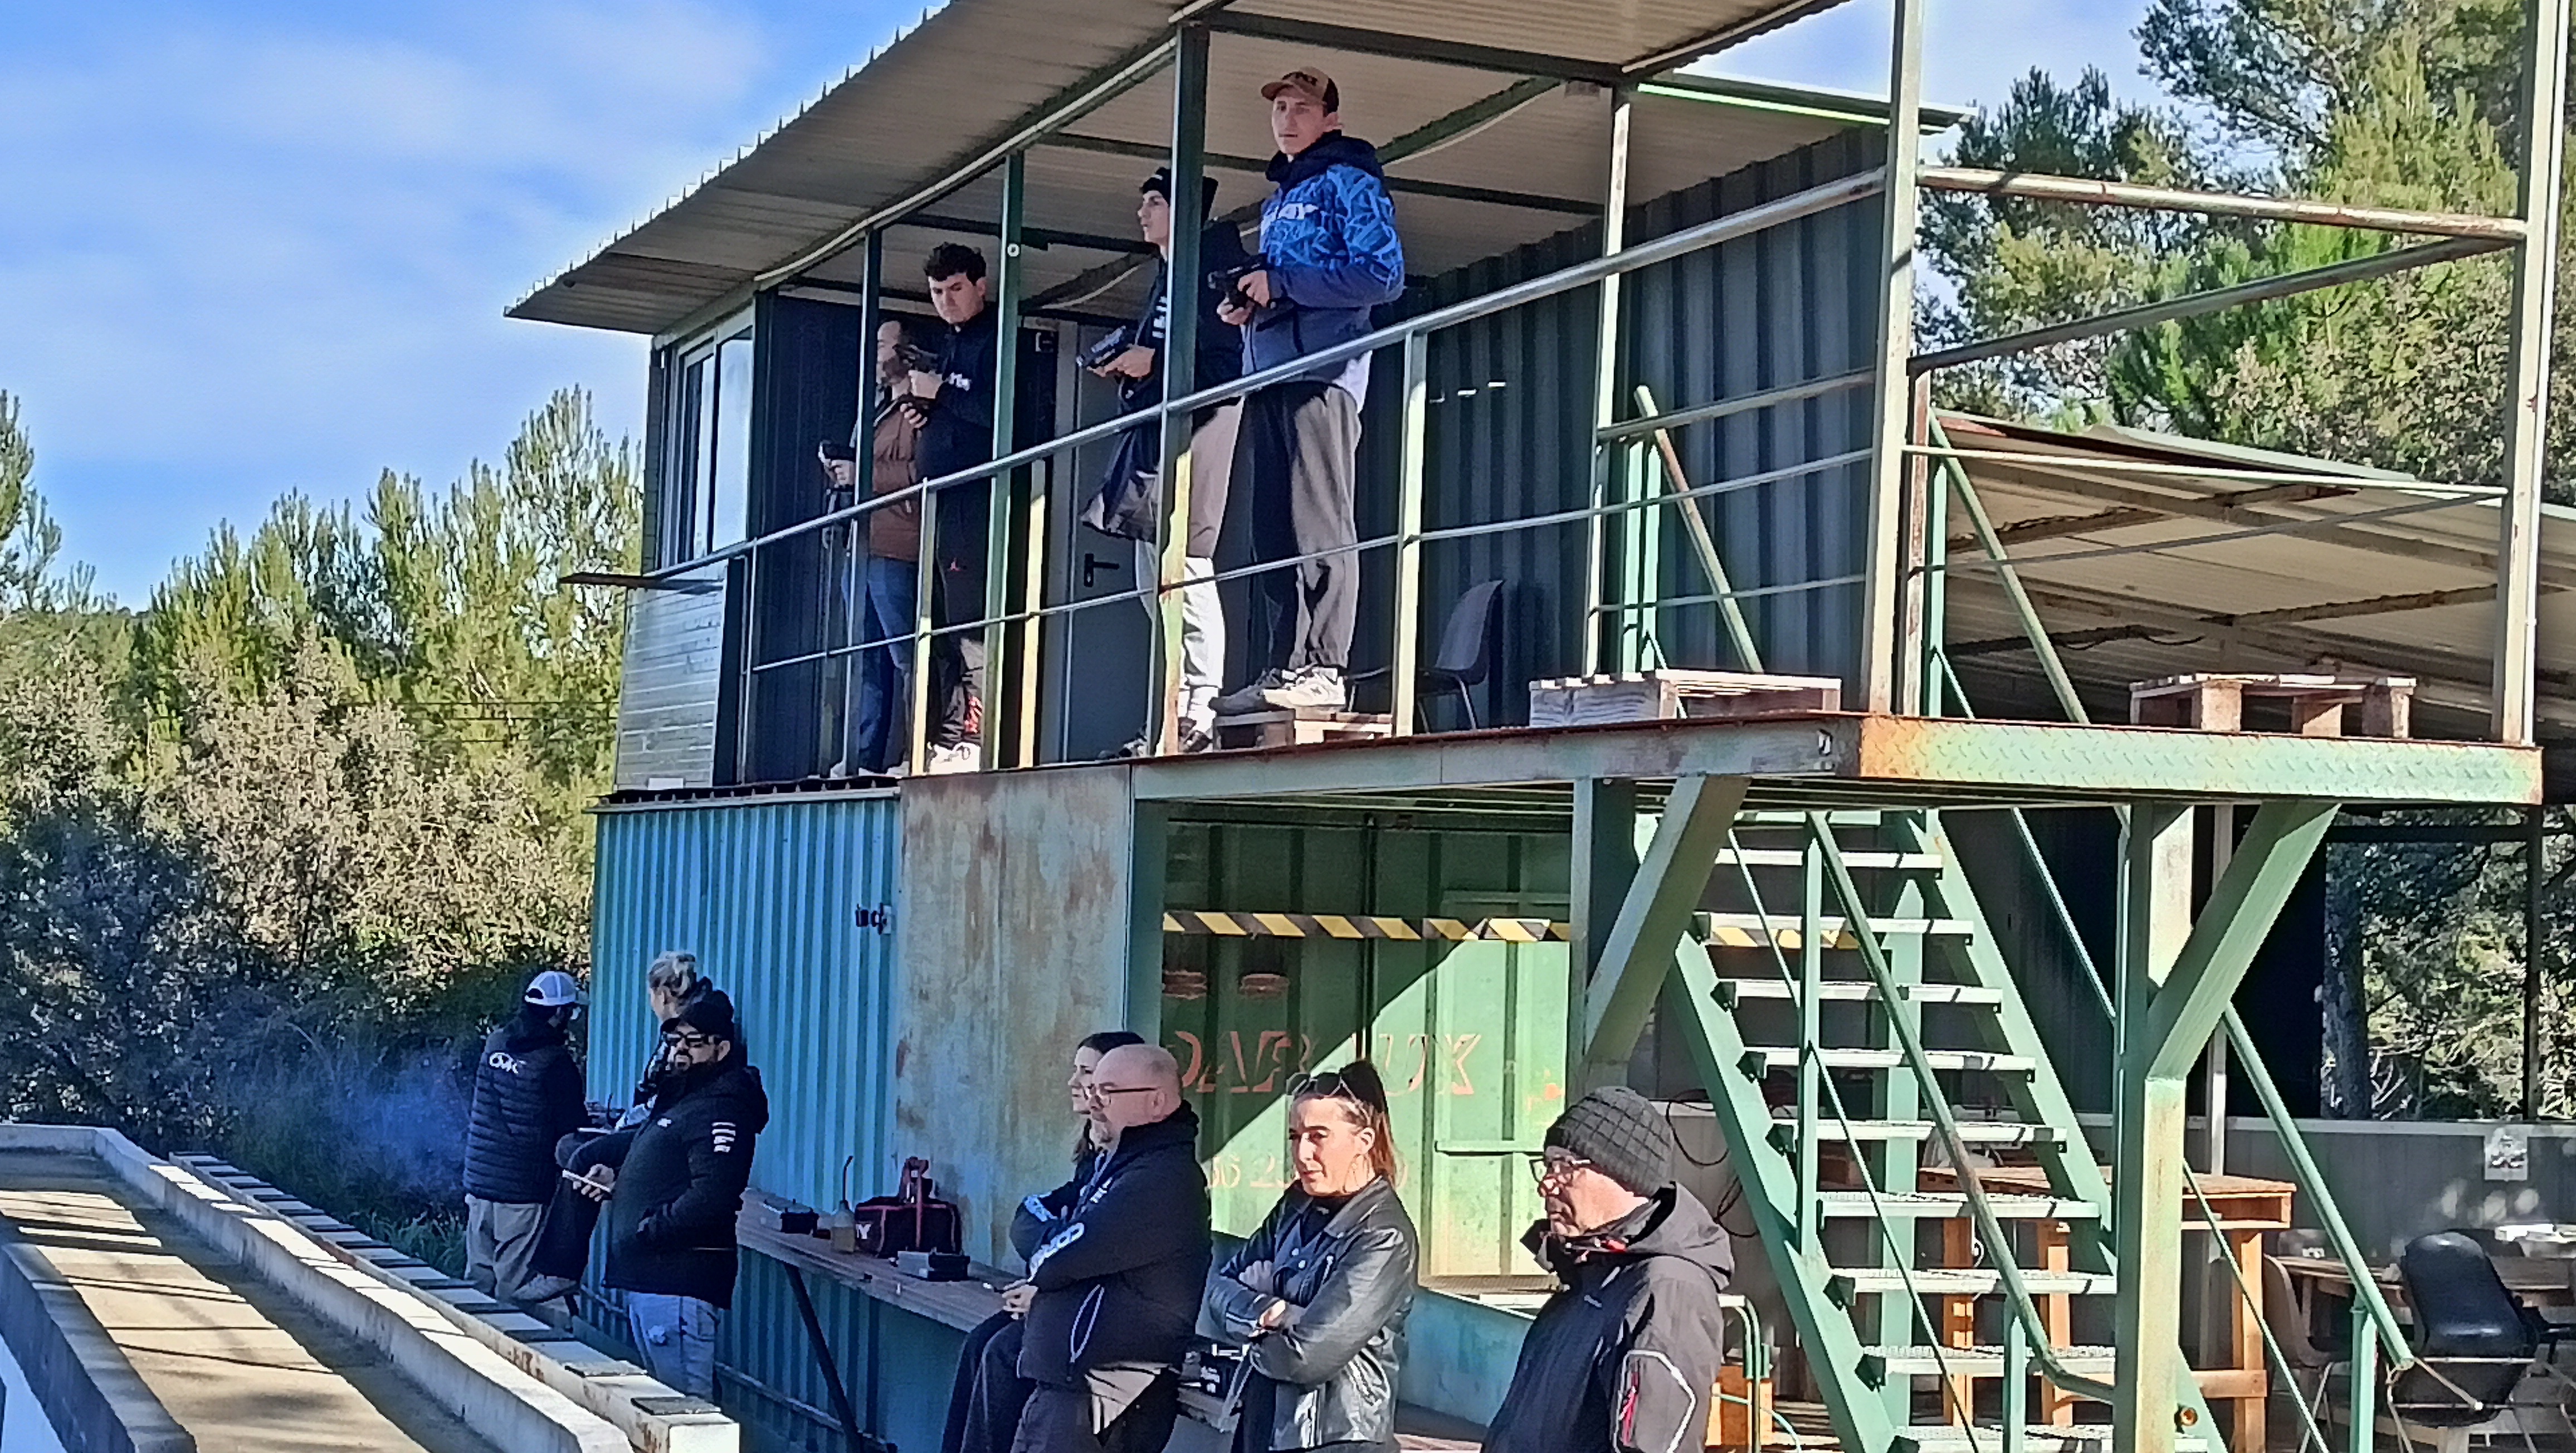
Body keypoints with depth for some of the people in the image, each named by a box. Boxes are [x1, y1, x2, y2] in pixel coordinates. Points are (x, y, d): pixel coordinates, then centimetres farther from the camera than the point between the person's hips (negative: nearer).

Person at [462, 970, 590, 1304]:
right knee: (513, 1284, -2)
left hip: (478, 1182, 6)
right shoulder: (555, 1062, -13)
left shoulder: (495, 1044, 7)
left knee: (478, 1281, 12)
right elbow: (574, 1128, -9)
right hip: (522, 1190, -6)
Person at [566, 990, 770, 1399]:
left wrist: (650, 1230, -19)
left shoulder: (721, 1111, -14)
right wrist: (615, 1179, 12)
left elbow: (711, 1197, -26)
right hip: (646, 1277, 11)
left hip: (678, 1285, -11)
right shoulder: (678, 1100, 20)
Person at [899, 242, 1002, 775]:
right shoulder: (947, 347, 25)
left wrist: (939, 394, -11)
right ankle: (943, 745, 6)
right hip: (940, 496, 9)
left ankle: (972, 740, -17)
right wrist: (919, 408, 10)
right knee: (939, 625, 6)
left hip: (975, 494, -9)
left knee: (969, 622, -14)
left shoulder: (996, 341, -3)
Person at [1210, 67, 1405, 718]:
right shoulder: (1278, 199, 26)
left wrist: (1281, 283, -12)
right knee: (1274, 534, 6)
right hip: (1268, 372, 9)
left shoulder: (1348, 181, 0)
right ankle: (1286, 666, 7)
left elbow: (1383, 273, -13)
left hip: (1321, 373, -9)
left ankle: (1321, 667, -16)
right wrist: (1248, 303, 9)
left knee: (1318, 527, -13)